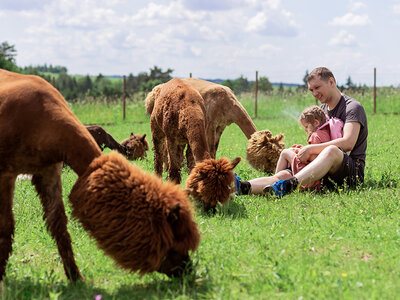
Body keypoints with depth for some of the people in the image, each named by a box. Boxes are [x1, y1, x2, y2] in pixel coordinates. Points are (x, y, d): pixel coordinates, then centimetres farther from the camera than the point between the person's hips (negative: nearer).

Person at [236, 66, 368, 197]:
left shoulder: (353, 107, -4)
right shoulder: (322, 109, 22)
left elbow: (348, 143, -21)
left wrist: (311, 149, -21)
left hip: (353, 170, -7)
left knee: (332, 150, -40)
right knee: (284, 175, -18)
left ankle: (292, 183, -61)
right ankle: (244, 187, -42)